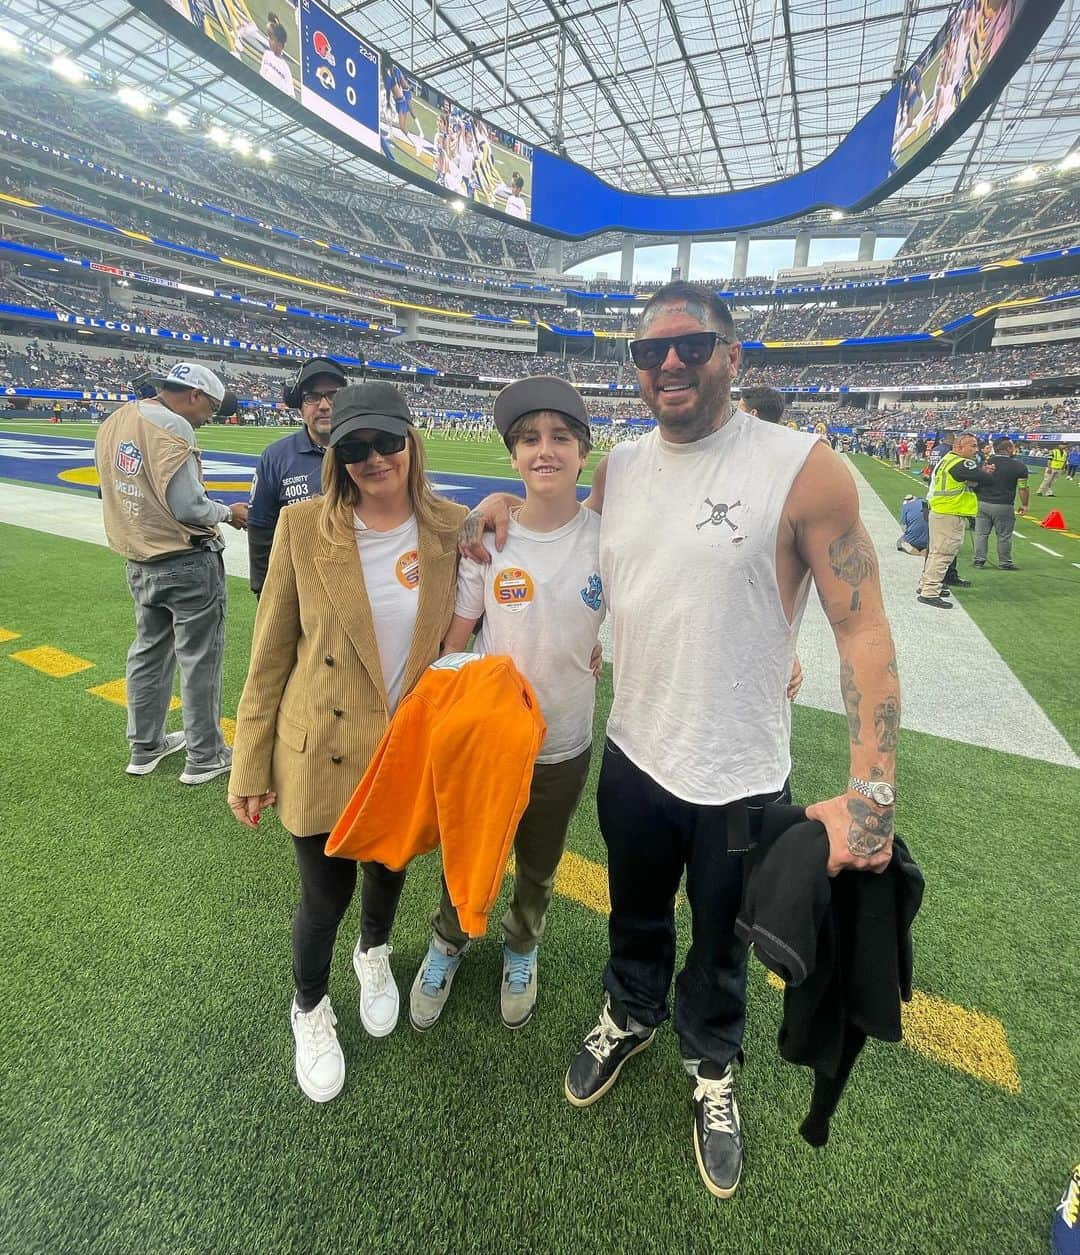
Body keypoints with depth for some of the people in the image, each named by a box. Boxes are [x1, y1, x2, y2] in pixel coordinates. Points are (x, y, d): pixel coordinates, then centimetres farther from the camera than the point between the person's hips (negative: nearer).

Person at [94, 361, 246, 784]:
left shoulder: (113, 422, 9)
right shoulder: (172, 427, -17)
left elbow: (115, 489, 14)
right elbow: (187, 506, -20)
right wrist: (228, 513, -4)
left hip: (139, 561, 8)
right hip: (188, 564, -8)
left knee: (149, 651, 19)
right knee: (200, 658, 2)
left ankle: (145, 746, 32)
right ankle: (204, 757, 13)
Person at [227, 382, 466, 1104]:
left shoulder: (451, 529, -7)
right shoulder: (304, 528, -12)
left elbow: (459, 638, 3)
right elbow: (270, 655, -7)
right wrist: (250, 768, -3)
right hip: (322, 753, -2)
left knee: (388, 868, 24)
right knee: (326, 895, 14)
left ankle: (375, 953, 60)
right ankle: (310, 1009, 48)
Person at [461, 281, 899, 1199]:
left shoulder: (803, 470, -16)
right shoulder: (618, 470, -1)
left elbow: (864, 630, -15)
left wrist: (871, 790, -21)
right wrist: (506, 504, -4)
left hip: (742, 779, -3)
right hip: (633, 755, 4)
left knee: (720, 945, 22)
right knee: (636, 915, 27)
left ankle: (712, 1067, 54)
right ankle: (632, 1016, 59)